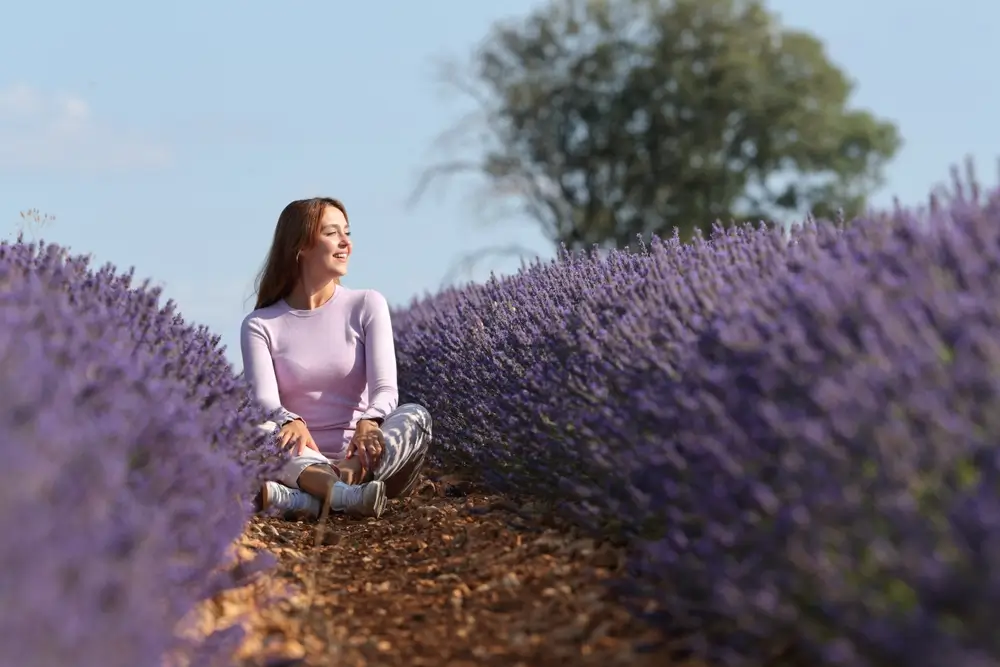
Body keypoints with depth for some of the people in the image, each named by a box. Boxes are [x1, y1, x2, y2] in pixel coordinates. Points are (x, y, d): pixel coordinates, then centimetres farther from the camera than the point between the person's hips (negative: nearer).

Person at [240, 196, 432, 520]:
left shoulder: (367, 305, 5)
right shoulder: (260, 326, 4)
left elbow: (385, 388, -9)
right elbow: (264, 400, -12)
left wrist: (368, 422, -34)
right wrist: (289, 421, -38)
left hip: (359, 457, 1)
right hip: (300, 461, -1)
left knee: (415, 415, -28)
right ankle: (344, 495, -57)